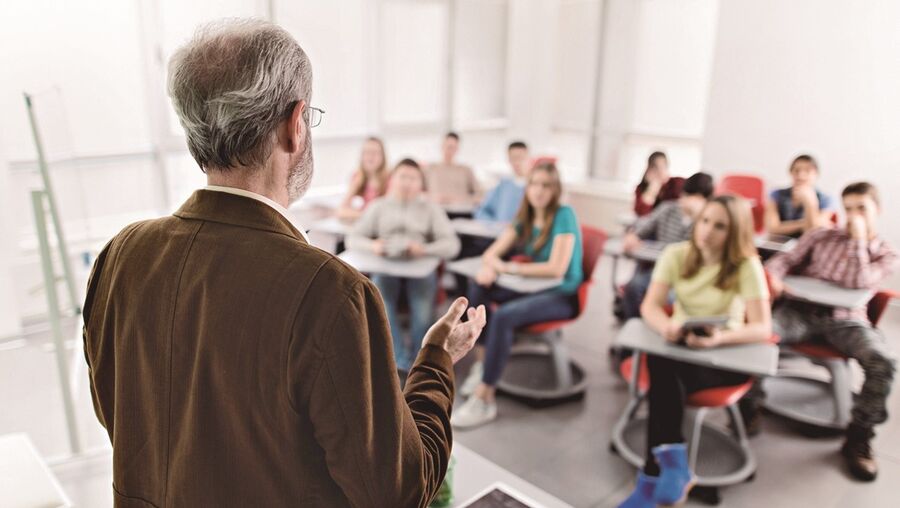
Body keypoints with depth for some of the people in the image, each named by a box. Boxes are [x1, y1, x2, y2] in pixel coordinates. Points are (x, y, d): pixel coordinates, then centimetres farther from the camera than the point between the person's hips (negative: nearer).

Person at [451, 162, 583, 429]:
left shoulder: (564, 215, -14)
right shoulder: (525, 217, 6)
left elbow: (557, 268, -24)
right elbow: (492, 253, 2)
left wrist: (509, 267, -21)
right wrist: (491, 266, -23)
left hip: (563, 294, -7)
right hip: (535, 286, 7)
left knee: (503, 316, -30)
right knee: (478, 287, -11)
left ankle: (484, 399, -24)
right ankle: (483, 359, -6)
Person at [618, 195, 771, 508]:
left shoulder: (747, 266, -12)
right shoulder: (676, 254, -4)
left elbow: (763, 329, -18)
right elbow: (650, 306, -11)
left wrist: (720, 338, -39)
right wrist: (666, 326, -35)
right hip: (681, 346, 3)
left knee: (664, 374, -32)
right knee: (660, 366, -33)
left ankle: (653, 479, -29)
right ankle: (673, 463, -29)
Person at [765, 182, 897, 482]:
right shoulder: (822, 237, 13)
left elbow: (859, 282, -9)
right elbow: (786, 260, 7)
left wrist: (858, 238, -5)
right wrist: (773, 276, -16)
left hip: (846, 320, 0)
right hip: (802, 311, 0)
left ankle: (858, 438, -9)